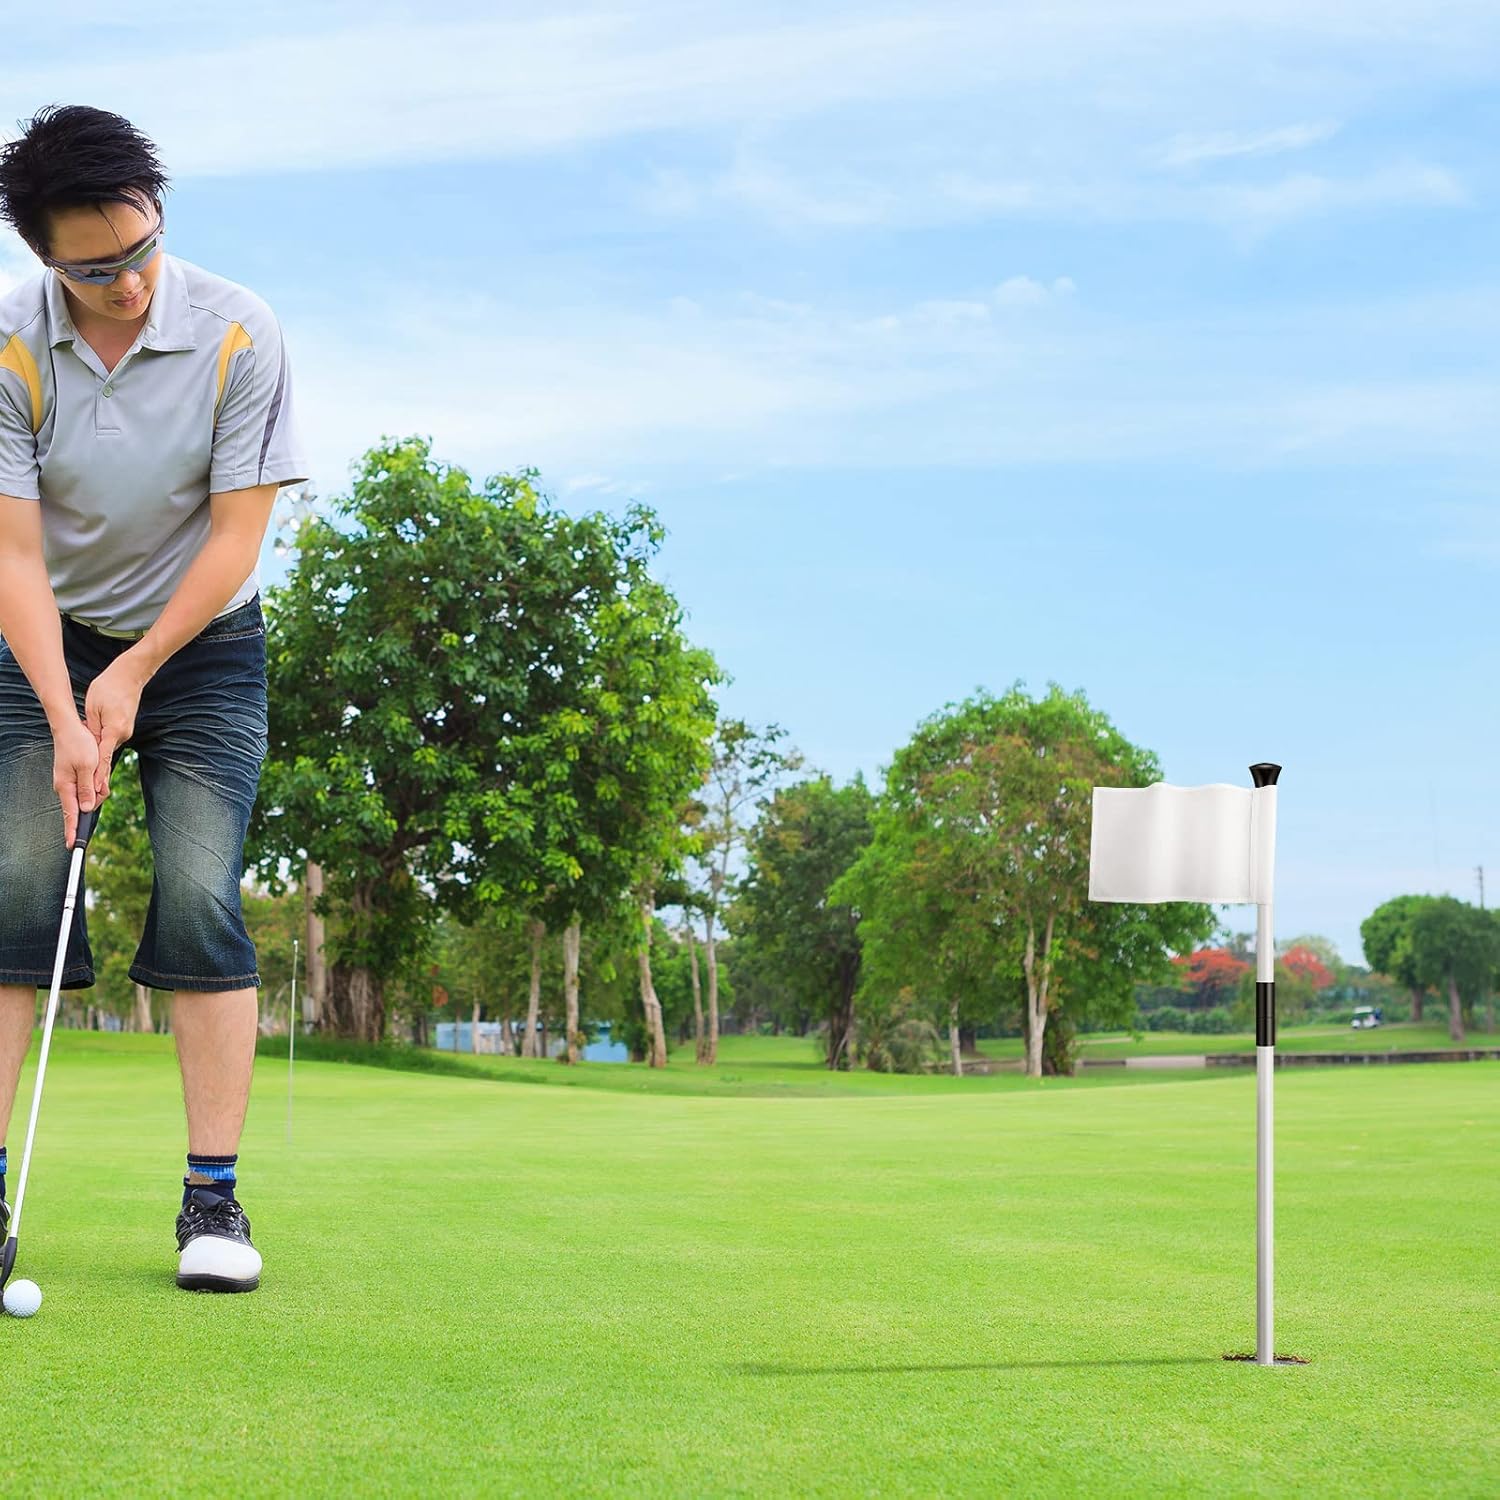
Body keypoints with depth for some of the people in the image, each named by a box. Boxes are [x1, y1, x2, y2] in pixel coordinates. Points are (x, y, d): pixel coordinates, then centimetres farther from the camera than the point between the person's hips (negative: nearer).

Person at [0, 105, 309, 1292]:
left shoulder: (239, 335, -18)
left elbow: (236, 534, -14)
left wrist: (133, 675, -14)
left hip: (202, 645, -1)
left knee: (200, 902, -11)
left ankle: (214, 1195, -7)